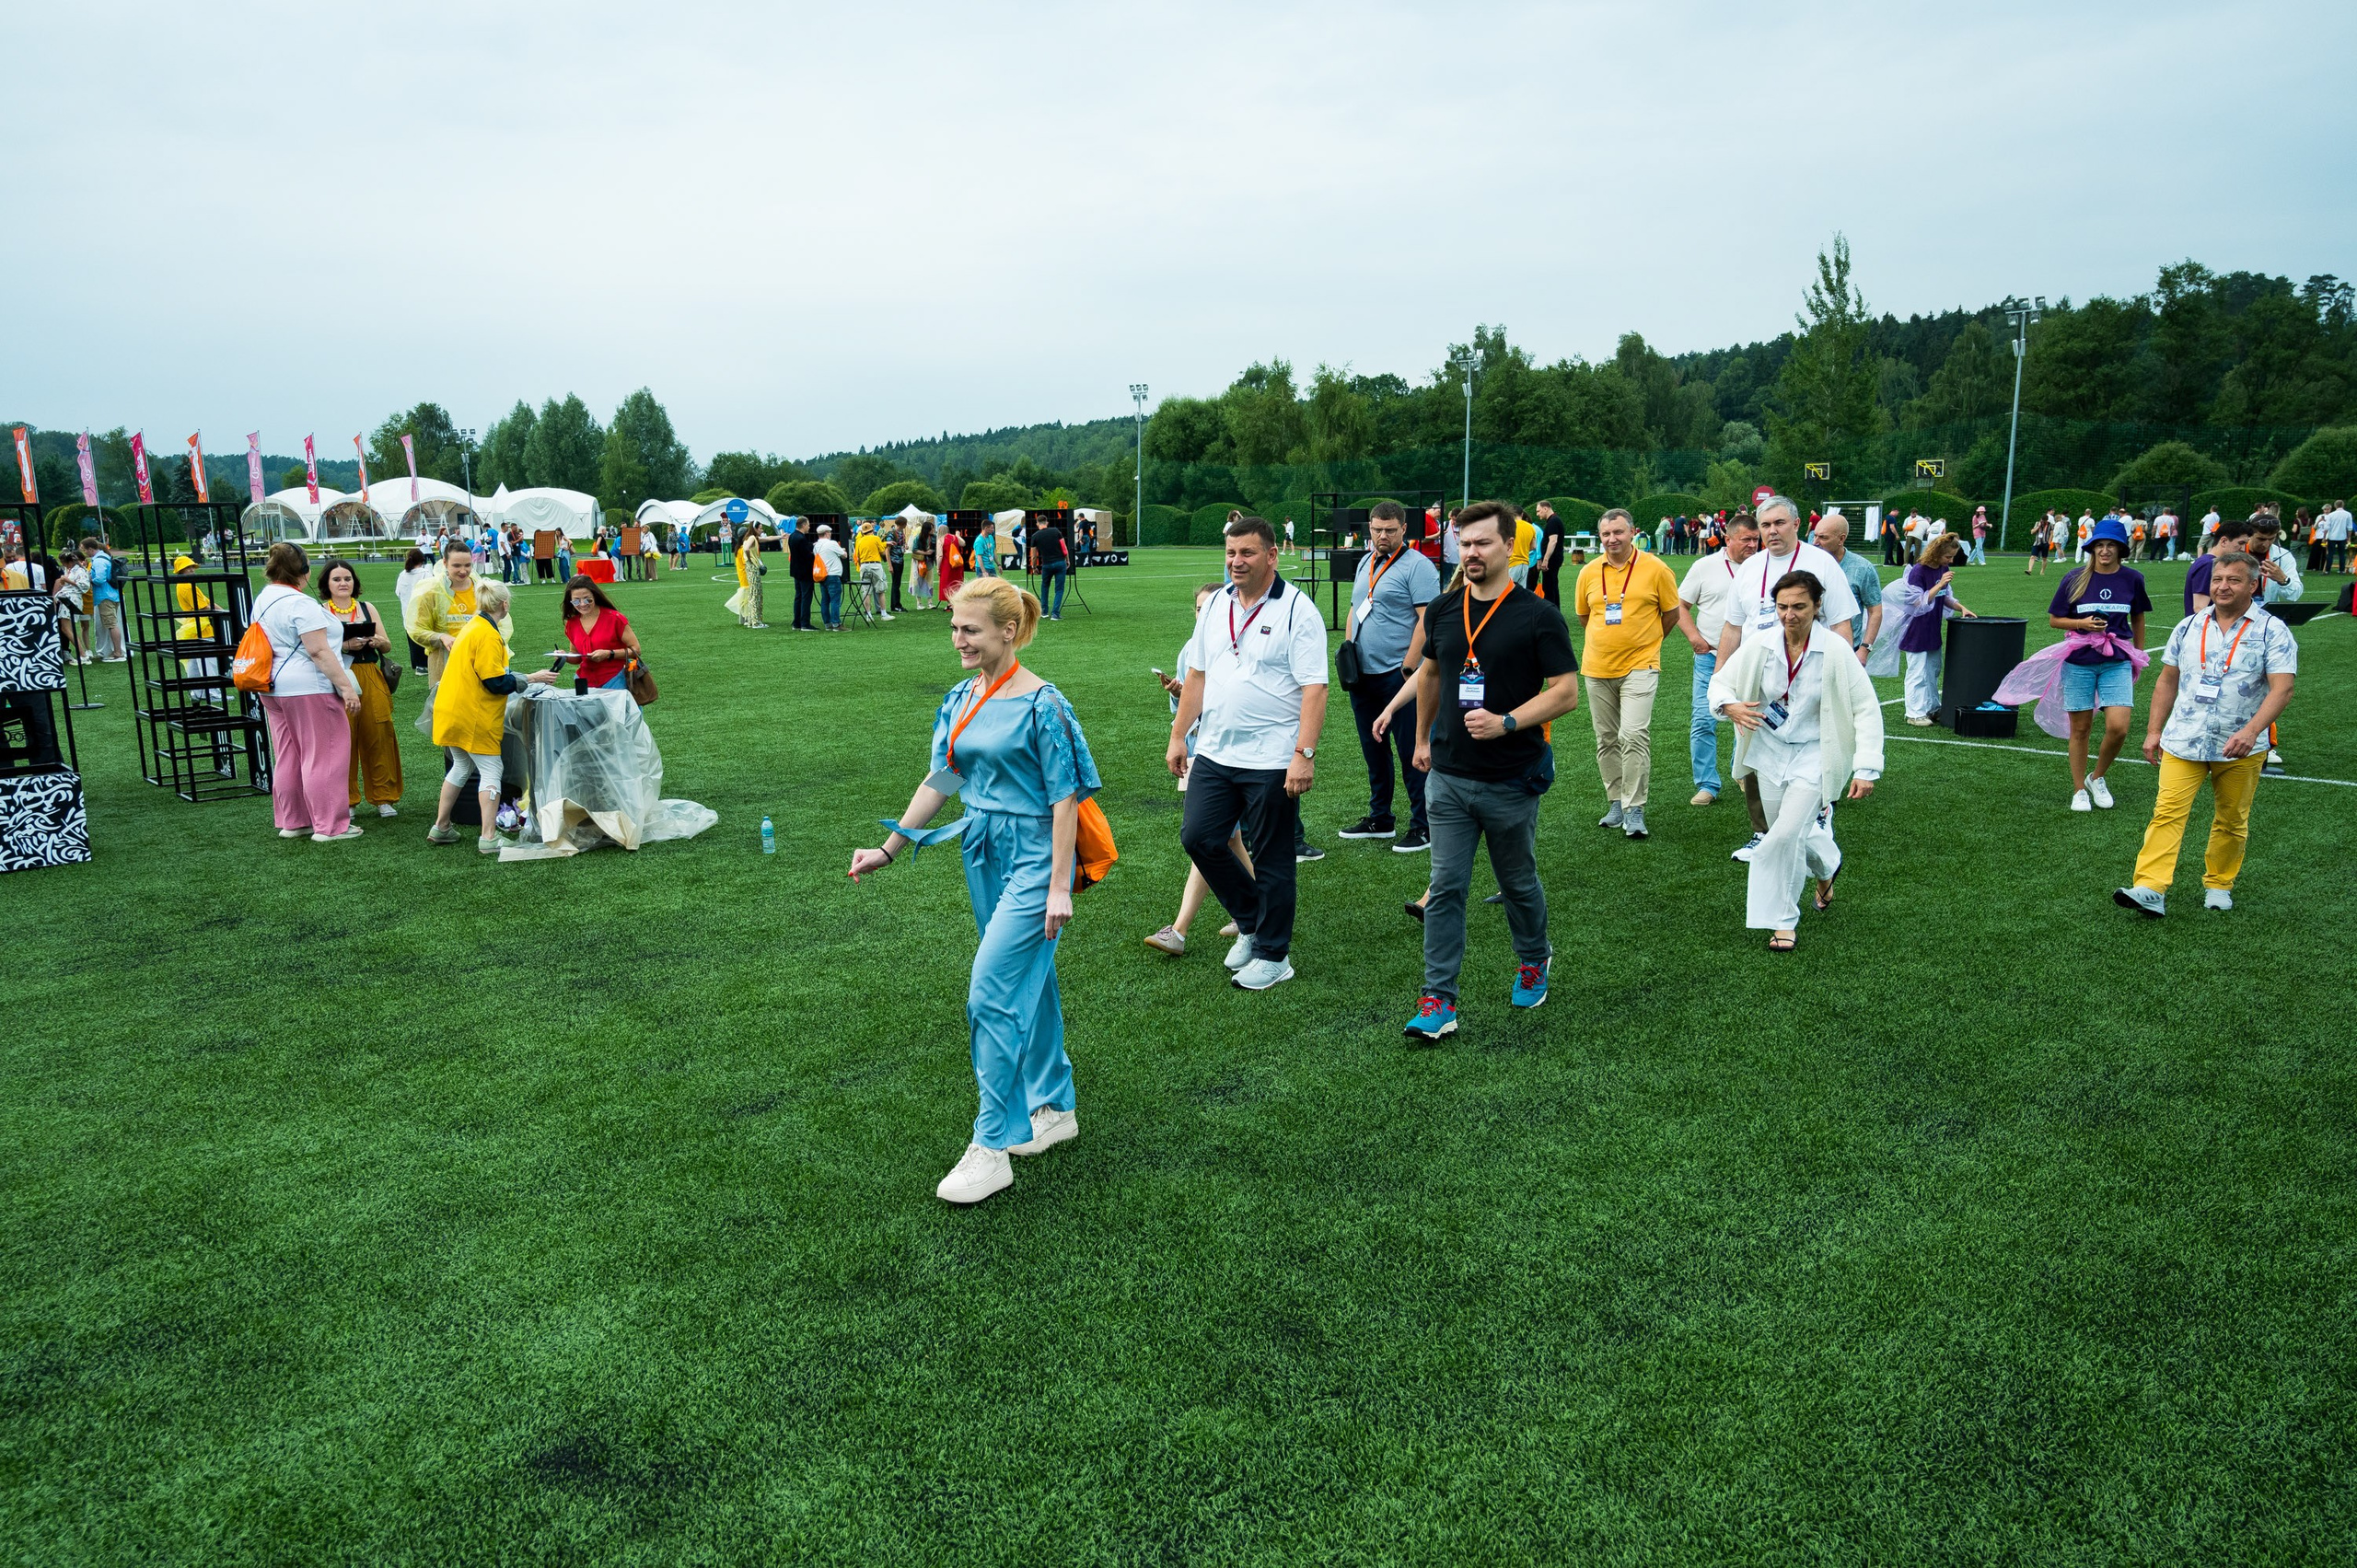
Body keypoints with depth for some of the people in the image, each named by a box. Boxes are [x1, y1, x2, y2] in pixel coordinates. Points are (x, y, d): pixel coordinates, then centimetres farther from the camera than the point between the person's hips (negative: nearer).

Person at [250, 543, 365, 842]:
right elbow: (319, 652, -21)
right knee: (324, 756, -3)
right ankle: (329, 826, -2)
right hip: (308, 688, -10)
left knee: (287, 757, 15)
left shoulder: (263, 599, 12)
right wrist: (346, 688, -21)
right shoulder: (300, 604, -17)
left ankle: (291, 822, 21)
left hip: (273, 689, 10)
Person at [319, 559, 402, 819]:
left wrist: (377, 641, -7)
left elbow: (388, 646, 14)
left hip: (371, 680, 3)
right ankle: (345, 801, 7)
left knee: (378, 736, 0)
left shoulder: (368, 608, 14)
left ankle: (383, 798, 8)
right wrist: (345, 646, -18)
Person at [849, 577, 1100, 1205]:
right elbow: (940, 780, 14)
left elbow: (1065, 798, -15)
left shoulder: (1041, 705, -15)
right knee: (1029, 981, 17)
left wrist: (1059, 886, -17)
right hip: (983, 852, 7)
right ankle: (1055, 1109, 32)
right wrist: (888, 849, 14)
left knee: (992, 992, -10)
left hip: (1032, 858, -7)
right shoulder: (961, 699, 7)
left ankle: (992, 1147, -1)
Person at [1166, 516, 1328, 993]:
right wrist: (1178, 735, 14)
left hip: (1272, 761, -6)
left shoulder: (1297, 611, -10)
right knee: (1198, 838, 7)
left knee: (1272, 859, 4)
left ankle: (1272, 955, 19)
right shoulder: (1216, 605, 10)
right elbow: (1197, 674, 17)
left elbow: (1314, 689, -15)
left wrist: (1304, 755, -22)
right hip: (1214, 754, 7)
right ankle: (1250, 922, 28)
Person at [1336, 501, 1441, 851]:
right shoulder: (1365, 563, 15)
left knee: (1411, 752, -3)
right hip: (1362, 675, 8)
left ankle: (1423, 826, 4)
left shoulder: (1417, 566, -9)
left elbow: (1427, 620, -16)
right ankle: (1380, 819, 27)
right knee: (1373, 749, 15)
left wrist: (1407, 668, -19)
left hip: (1397, 675, -8)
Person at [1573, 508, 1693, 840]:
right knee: (1607, 740, 10)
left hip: (1639, 666, -4)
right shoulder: (1589, 572, 3)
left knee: (1634, 735, -15)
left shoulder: (1655, 568, -4)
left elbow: (1672, 613, 7)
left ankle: (1634, 810, -8)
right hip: (1597, 668, 4)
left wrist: (1645, 641, 13)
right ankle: (1616, 803, 23)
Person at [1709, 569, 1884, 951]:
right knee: (1793, 835, 17)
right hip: (1770, 752, 4)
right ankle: (1827, 866, 53)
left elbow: (1867, 709, -13)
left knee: (1786, 835, -17)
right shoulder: (1760, 647, -9)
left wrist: (1866, 768, -18)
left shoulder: (1834, 650, -17)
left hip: (1814, 756, -4)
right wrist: (1731, 706, -19)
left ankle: (1783, 919, 2)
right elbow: (1719, 681, 5)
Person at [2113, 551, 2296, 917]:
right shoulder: (2189, 626, 8)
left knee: (2231, 821, 10)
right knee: (2167, 812, -11)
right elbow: (2167, 681, 15)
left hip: (2240, 748, -2)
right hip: (2183, 742, 2)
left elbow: (2282, 689, -11)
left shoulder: (2272, 631, -3)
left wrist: (2251, 731, -26)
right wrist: (2154, 730, 10)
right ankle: (2150, 890, -18)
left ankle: (2218, 884, 27)